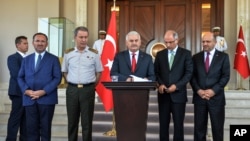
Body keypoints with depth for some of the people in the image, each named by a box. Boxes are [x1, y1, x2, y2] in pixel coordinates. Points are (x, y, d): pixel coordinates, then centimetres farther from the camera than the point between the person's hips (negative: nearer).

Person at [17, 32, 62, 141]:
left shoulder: (53, 59, 4)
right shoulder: (26, 59, 15)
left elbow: (57, 78, -3)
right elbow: (20, 77, 12)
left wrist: (44, 91, -14)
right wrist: (26, 90, -7)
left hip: (47, 98, -3)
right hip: (29, 99, 3)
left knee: (45, 127, 4)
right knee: (31, 128, 6)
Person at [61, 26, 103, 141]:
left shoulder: (93, 54, 0)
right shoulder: (68, 54, 5)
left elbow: (99, 72, 5)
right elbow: (64, 72, 14)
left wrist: (92, 86, 1)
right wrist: (71, 83, 6)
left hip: (88, 89, -1)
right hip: (72, 89, 2)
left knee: (87, 121, 5)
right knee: (72, 121, 11)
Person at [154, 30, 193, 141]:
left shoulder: (186, 53, 1)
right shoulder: (160, 54, 10)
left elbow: (189, 73, -5)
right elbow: (156, 72, 10)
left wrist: (176, 86, -15)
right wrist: (160, 84, -9)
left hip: (178, 94, -2)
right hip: (163, 94, 3)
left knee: (178, 123, 3)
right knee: (163, 123, 5)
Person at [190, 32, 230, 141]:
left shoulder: (223, 56, 3)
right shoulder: (196, 57, 9)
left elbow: (226, 76, -4)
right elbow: (192, 76, 5)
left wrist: (213, 90, -14)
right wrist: (198, 90, -10)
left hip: (216, 97, -2)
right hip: (199, 97, 2)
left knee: (217, 127, 6)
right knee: (199, 127, 7)